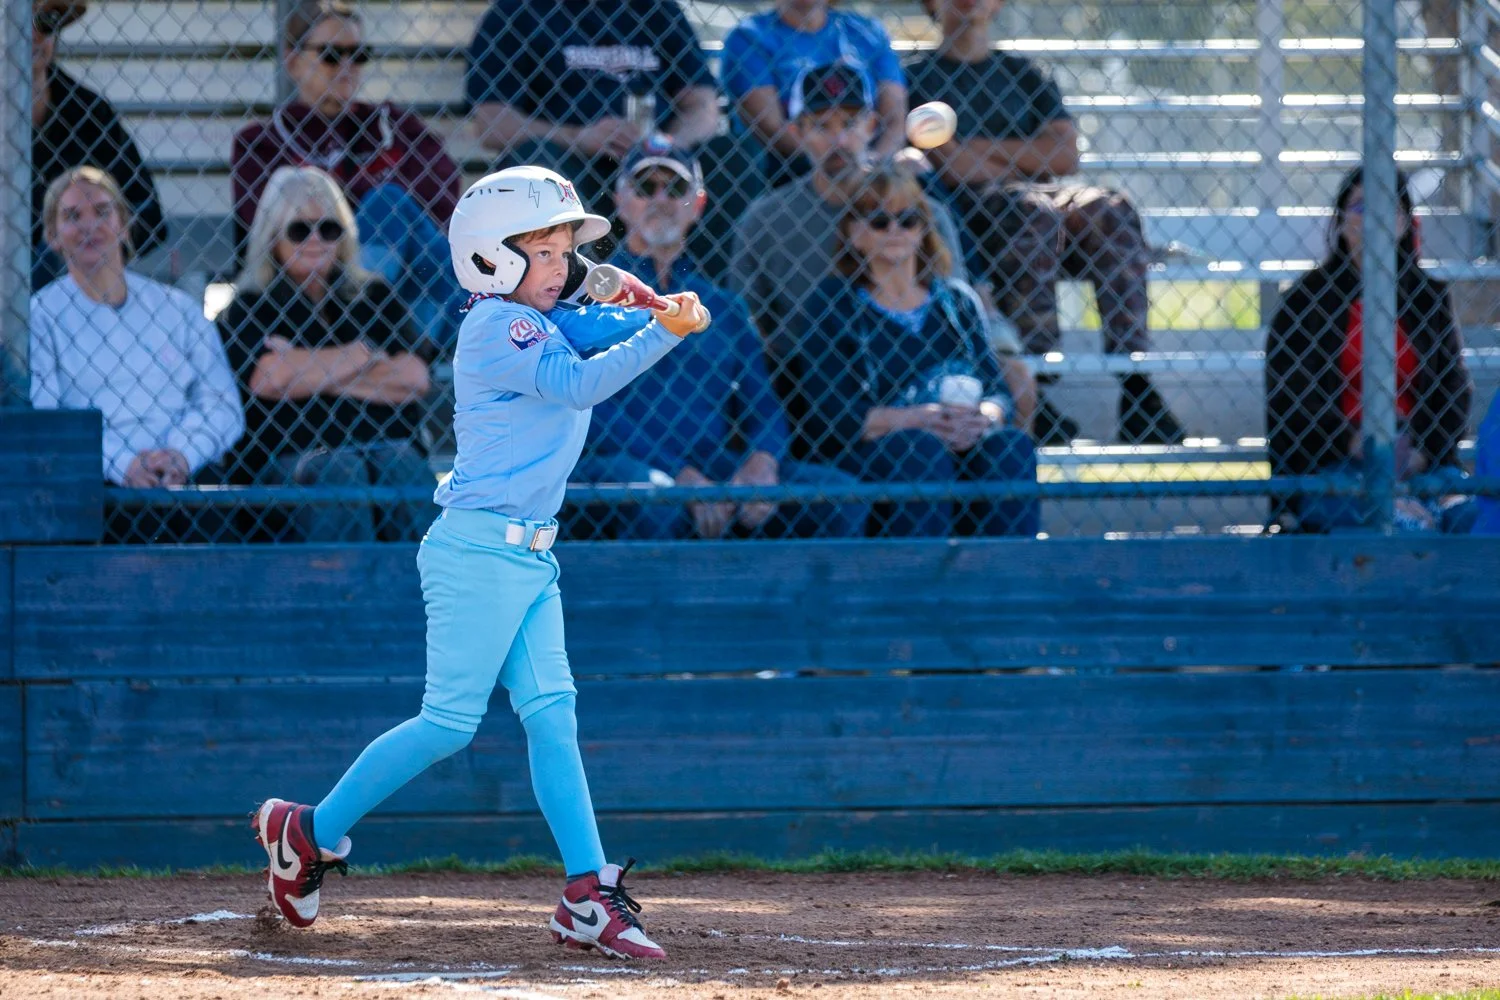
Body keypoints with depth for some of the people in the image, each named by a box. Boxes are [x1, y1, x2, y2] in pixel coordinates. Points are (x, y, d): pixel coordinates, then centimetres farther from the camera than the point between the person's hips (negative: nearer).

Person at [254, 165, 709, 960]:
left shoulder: (539, 324, 17)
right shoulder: (496, 326, -13)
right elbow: (579, 384, -25)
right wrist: (666, 331, -28)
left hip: (530, 557, 9)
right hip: (478, 549, -9)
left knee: (551, 716, 1)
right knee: (450, 721, -6)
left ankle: (589, 897, -5)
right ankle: (310, 834, 7)